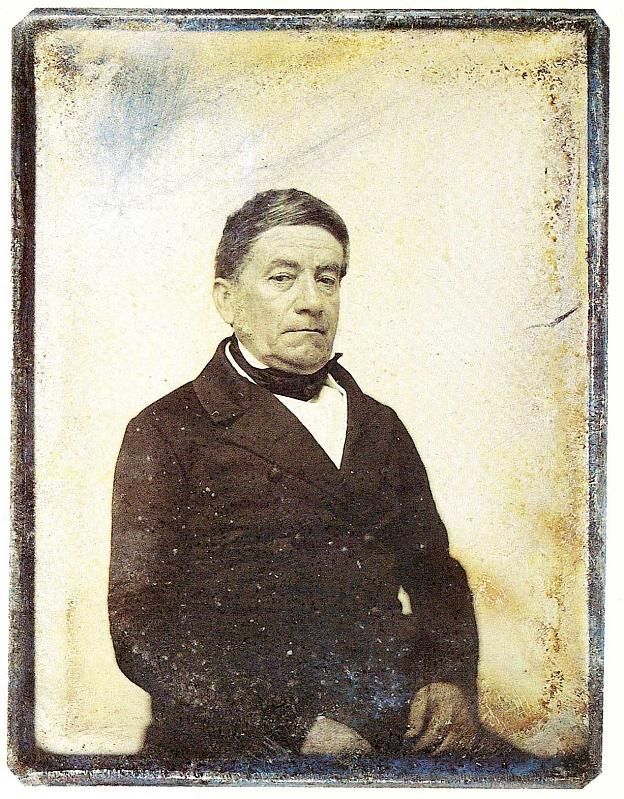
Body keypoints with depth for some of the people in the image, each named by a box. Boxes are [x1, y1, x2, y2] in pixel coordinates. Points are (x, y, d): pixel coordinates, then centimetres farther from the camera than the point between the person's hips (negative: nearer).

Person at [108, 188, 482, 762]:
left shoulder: (380, 427, 18)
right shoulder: (165, 432, 1)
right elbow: (142, 627, -6)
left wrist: (454, 679, 0)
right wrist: (299, 728, -16)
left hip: (400, 725, 4)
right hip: (239, 741, -4)